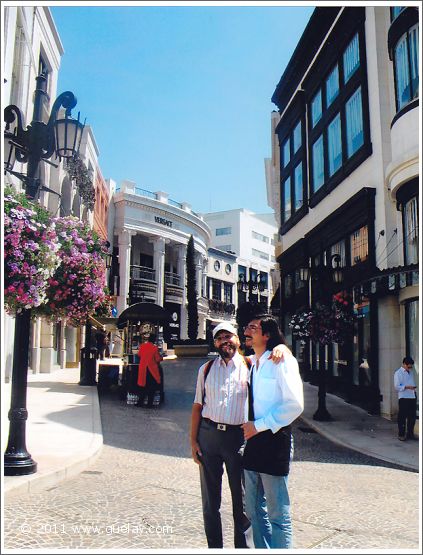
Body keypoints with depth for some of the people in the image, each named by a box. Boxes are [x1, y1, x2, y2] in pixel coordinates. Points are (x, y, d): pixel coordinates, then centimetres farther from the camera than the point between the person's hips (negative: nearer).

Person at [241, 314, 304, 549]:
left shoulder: (282, 361, -12)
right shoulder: (251, 362, 12)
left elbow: (295, 404, -19)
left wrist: (259, 425, -16)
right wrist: (250, 428, 10)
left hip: (274, 439, -8)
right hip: (253, 438, 8)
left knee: (277, 513, 2)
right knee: (254, 510, 18)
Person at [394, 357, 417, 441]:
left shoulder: (410, 372, 15)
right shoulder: (398, 373, -6)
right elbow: (397, 386, -12)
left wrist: (414, 387, 7)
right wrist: (407, 387, -22)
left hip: (413, 397, 7)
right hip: (403, 398, -6)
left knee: (412, 416, 11)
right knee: (402, 417, 0)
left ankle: (410, 433, 23)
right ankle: (401, 435, 9)